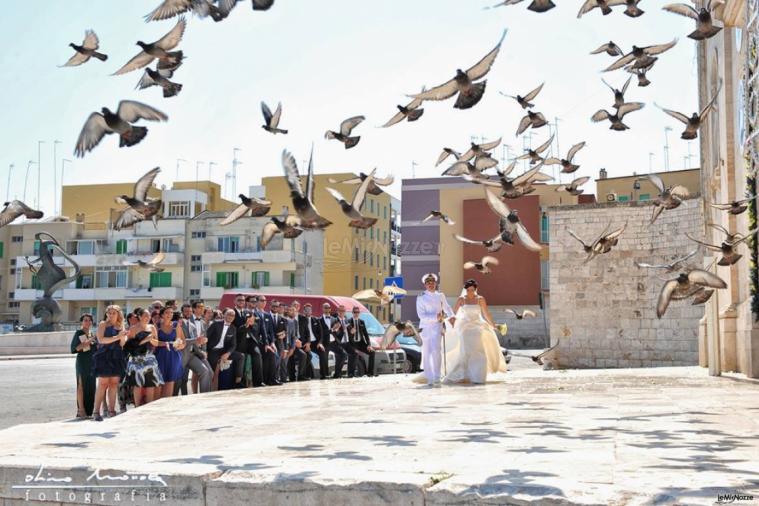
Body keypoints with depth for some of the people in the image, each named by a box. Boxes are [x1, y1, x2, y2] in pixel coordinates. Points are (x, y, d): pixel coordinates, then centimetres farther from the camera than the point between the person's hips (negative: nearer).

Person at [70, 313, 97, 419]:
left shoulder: (92, 334, 17)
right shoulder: (78, 333, -1)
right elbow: (74, 348, -9)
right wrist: (86, 343, -17)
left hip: (92, 362, 6)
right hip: (82, 361, -6)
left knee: (91, 386, 5)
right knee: (82, 385, -7)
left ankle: (88, 410, 10)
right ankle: (81, 410, -6)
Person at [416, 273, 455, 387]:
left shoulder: (440, 296, 5)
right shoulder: (421, 297, -5)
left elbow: (447, 307, 22)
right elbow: (421, 315, -12)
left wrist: (451, 316, 2)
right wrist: (436, 317, -22)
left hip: (437, 327, 0)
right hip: (425, 327, 0)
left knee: (435, 350, -17)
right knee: (426, 353, 4)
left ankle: (437, 379, -13)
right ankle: (429, 379, 15)